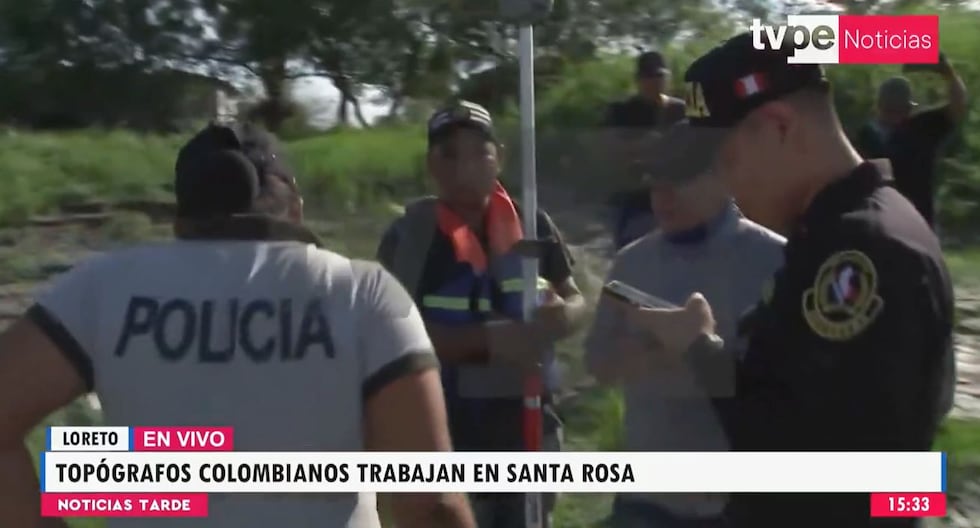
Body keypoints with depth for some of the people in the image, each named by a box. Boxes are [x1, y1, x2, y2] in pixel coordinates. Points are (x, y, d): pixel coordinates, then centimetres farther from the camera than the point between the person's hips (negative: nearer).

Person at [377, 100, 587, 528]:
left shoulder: (532, 225, 0)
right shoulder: (408, 235, -9)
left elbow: (576, 300, 7)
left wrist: (563, 315, -17)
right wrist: (489, 338, -27)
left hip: (529, 421, 4)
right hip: (448, 430, -3)